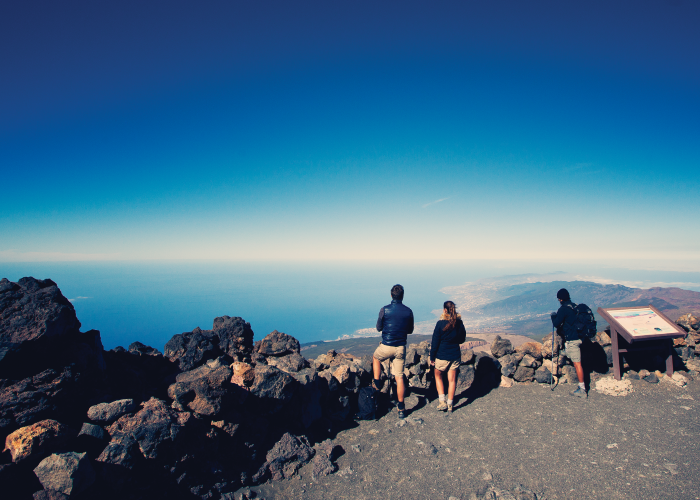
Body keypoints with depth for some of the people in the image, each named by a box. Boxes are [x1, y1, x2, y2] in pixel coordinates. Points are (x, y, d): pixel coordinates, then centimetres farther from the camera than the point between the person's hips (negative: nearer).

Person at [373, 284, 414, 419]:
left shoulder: (384, 310, -12)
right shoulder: (408, 312, -5)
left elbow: (378, 328, 1)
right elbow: (410, 330, 9)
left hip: (386, 347, -2)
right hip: (401, 348, 2)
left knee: (376, 358, 31)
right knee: (399, 377, 9)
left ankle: (377, 383, 27)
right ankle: (401, 408, 14)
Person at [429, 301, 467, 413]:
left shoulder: (440, 323, -14)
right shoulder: (459, 323, -3)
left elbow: (435, 342, -10)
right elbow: (462, 339, 11)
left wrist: (432, 357, -2)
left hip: (442, 356, -3)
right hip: (455, 355, 3)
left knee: (438, 375, 18)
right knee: (452, 380, 11)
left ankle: (442, 401, 11)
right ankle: (450, 405, 18)